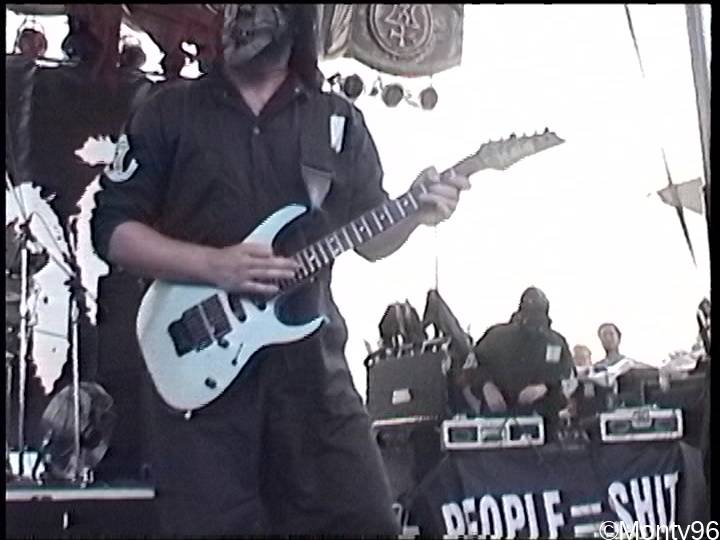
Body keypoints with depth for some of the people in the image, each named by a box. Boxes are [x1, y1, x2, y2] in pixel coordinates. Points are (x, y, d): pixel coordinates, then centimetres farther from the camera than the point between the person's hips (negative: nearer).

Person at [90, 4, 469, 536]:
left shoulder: (339, 120, 11)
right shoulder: (170, 110, 5)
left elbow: (371, 239, 15)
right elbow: (112, 227, 1)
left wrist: (416, 211, -7)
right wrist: (212, 264, -13)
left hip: (309, 360, 2)